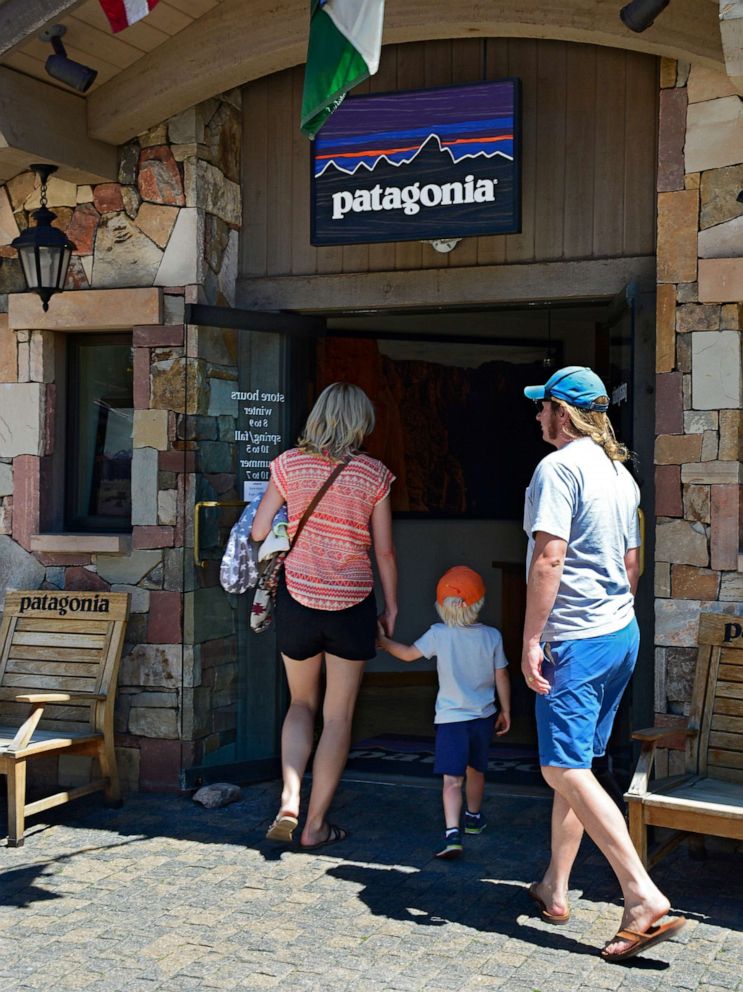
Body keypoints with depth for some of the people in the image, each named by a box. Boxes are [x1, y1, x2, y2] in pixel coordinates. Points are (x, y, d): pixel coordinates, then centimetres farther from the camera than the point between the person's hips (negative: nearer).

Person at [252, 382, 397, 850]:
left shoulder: (290, 463, -3)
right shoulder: (374, 473, -6)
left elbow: (259, 532, -2)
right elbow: (384, 551, -2)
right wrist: (391, 606, 9)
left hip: (297, 598, 2)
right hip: (352, 603, -2)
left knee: (302, 705, 20)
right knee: (339, 716, 10)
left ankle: (289, 801, 3)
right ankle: (316, 824, 15)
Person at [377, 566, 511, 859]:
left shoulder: (439, 635, -9)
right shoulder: (492, 636, -4)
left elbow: (408, 654, 2)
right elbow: (501, 676, 1)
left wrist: (383, 641, 20)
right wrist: (505, 711, 14)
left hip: (451, 718, -3)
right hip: (484, 716, 3)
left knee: (452, 779, -9)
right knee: (476, 770, 24)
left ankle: (453, 832, -25)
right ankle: (474, 817, 43)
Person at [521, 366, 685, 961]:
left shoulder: (559, 467, -13)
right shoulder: (621, 473, 15)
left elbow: (548, 559, -22)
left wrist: (531, 640, -20)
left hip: (576, 640, -10)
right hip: (622, 634, 10)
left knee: (566, 770, -11)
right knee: (574, 766, 16)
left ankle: (644, 898, -16)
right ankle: (555, 888, 24)